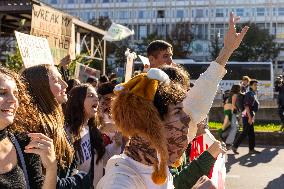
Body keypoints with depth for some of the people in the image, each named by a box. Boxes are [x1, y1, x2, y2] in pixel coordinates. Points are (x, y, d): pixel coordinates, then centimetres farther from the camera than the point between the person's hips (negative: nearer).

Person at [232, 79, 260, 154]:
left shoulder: (254, 94, 15)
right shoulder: (249, 94, -15)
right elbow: (246, 106, -21)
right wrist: (250, 117, -23)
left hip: (251, 116, 10)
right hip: (247, 116, -10)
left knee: (251, 133, 10)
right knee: (245, 133, -6)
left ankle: (251, 149, 15)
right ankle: (235, 146, 2)